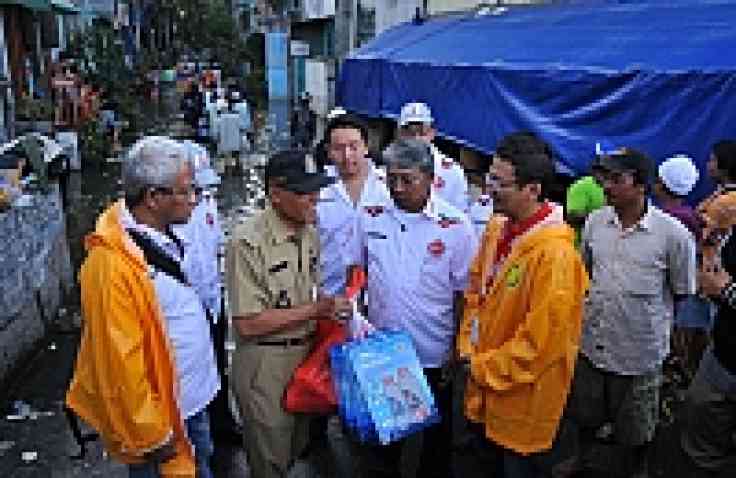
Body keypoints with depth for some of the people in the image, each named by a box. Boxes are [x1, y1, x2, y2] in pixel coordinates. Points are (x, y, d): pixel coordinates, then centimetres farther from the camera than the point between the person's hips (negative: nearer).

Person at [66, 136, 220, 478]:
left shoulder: (161, 236, -1)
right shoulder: (113, 263, -29)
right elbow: (121, 362, -26)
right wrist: (153, 438, -19)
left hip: (192, 397, 8)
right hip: (160, 410, -8)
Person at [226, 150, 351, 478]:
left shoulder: (310, 233, 3)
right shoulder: (249, 241, -22)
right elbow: (247, 323, -22)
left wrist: (332, 310, -2)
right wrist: (314, 310, -20)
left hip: (307, 354, 7)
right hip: (265, 364, -7)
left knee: (296, 451, 24)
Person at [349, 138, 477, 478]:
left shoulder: (456, 226, -12)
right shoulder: (371, 217, -3)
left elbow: (463, 295, -6)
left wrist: (457, 354, -5)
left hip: (435, 359, -2)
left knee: (436, 440, 18)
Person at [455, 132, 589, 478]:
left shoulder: (555, 254, -26)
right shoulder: (496, 229, -1)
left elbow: (541, 341, -25)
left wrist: (484, 368, -15)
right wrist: (468, 351, 2)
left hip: (524, 407, -7)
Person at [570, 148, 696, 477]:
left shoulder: (673, 234, -16)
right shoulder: (595, 221, -4)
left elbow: (682, 293, -4)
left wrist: (648, 317, 1)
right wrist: (593, 306, 9)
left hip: (640, 354, -4)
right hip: (591, 345, 4)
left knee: (634, 434, 17)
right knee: (586, 416, 24)